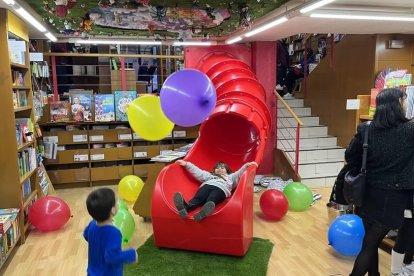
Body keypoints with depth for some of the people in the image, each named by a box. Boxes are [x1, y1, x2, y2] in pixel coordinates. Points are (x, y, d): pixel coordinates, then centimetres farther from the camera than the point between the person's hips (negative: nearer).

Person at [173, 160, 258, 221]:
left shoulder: (230, 177, 41)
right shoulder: (209, 175, 45)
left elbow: (240, 173, 26)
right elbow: (197, 171, 37)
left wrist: (247, 165, 9)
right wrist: (186, 164, 28)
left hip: (221, 189, -1)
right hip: (207, 186, 2)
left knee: (211, 201, -37)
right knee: (197, 198, -34)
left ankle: (203, 212, -69)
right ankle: (186, 207, -64)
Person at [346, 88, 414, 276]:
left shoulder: (366, 129, -4)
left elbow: (350, 157, 0)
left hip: (368, 195, 4)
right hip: (393, 198, -4)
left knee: (372, 240, 19)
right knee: (370, 244, 5)